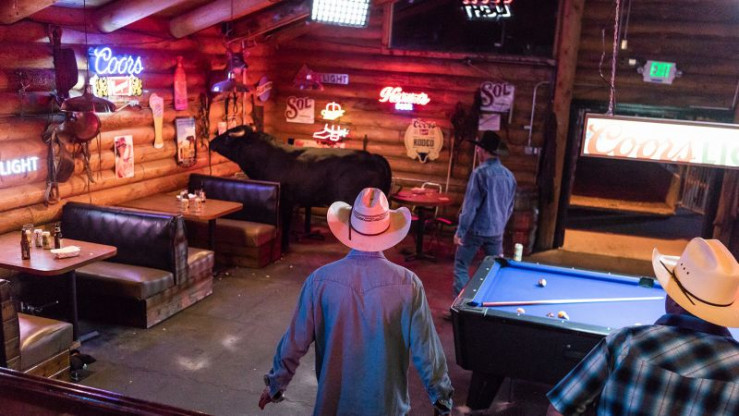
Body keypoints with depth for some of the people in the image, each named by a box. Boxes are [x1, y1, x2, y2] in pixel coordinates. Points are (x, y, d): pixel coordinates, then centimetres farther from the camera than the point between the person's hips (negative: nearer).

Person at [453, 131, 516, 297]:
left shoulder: (480, 173, -17)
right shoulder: (509, 175, 4)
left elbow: (470, 206, -16)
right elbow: (510, 207, 13)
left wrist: (460, 231, -10)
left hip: (476, 230, -6)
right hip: (497, 231, 6)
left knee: (461, 265, 8)